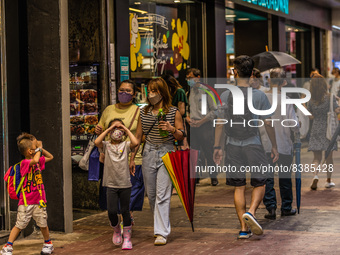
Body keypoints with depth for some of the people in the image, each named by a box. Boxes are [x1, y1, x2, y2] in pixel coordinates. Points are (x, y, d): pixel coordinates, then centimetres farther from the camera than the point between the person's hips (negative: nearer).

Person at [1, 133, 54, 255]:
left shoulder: (39, 161, 10)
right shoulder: (25, 163, -14)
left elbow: (50, 157, 23)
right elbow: (35, 160, -35)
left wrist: (40, 148, 9)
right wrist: (39, 148, -18)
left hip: (39, 201, 6)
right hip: (26, 202, -6)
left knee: (43, 224, 11)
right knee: (19, 225, -5)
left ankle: (48, 244, 30)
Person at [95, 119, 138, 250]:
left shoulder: (125, 145, 4)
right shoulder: (106, 145, 5)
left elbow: (135, 143, -17)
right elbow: (97, 142, -15)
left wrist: (126, 129, -6)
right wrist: (108, 129, -8)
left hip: (125, 184, 0)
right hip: (111, 184, 0)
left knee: (125, 211, 5)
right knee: (112, 211, -8)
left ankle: (127, 238, 16)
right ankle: (116, 230, 22)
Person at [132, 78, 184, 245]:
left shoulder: (173, 112, -1)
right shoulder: (144, 112, 10)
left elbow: (181, 136, 4)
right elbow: (138, 136, 15)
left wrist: (172, 129, -16)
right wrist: (132, 157, 11)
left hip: (166, 152, -4)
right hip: (148, 153, 4)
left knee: (162, 194, -11)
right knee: (151, 194, 10)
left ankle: (162, 233, -11)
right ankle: (161, 225, 27)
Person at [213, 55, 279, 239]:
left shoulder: (225, 96, -1)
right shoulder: (259, 96, -5)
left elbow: (220, 123, -1)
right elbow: (268, 123, -2)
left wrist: (217, 147, 7)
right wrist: (274, 146, 8)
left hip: (233, 146, 2)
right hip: (253, 145, -2)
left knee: (239, 187, 7)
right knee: (259, 184, 10)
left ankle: (244, 228, 6)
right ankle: (251, 212, -16)